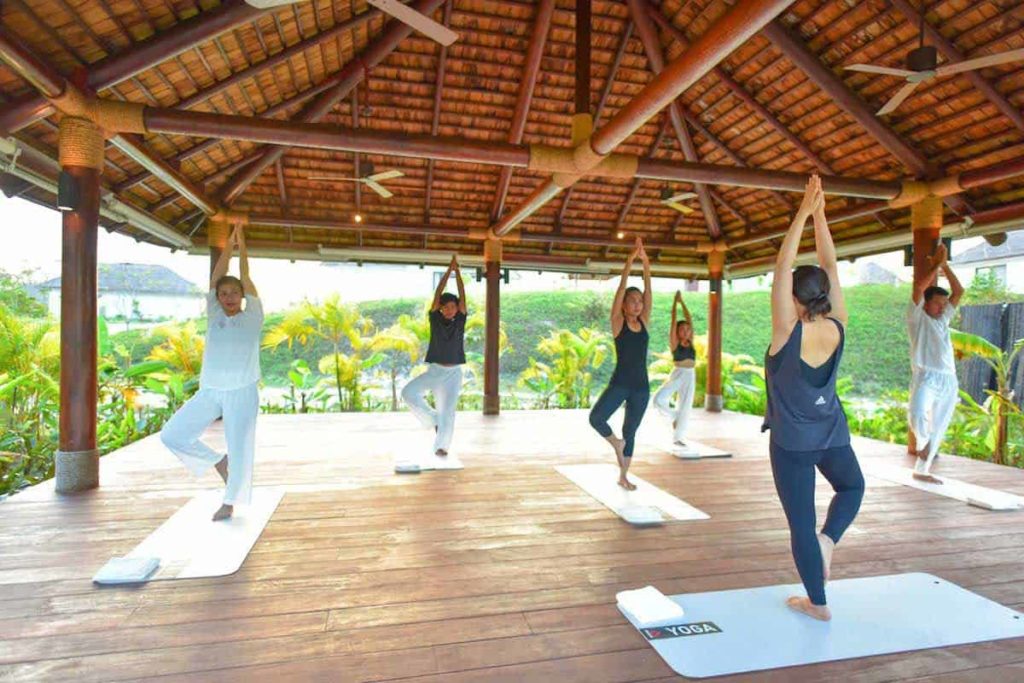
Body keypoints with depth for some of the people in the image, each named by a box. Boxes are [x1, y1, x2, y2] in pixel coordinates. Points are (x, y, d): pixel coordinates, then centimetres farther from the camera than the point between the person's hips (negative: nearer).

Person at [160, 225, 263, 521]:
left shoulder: (253, 317, 2)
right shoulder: (214, 316, 9)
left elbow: (246, 278, 2)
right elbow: (217, 276, 6)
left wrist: (242, 245, 9)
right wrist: (229, 243, 10)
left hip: (242, 391, -3)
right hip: (209, 391, 4)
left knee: (239, 447, 1)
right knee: (172, 435, 2)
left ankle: (229, 502, 19)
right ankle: (217, 461, 22)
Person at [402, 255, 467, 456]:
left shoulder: (460, 322, 1)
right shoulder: (435, 319, -1)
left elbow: (462, 296, -5)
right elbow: (438, 294, -7)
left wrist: (458, 272, -5)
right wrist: (449, 269, -6)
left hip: (453, 373, 0)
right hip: (434, 370, 0)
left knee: (448, 412, 1)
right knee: (408, 392, -18)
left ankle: (441, 446, 19)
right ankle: (433, 418, 2)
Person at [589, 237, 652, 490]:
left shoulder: (644, 321, 7)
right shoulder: (618, 321, -4)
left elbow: (648, 290, -2)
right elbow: (622, 288, -11)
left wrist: (645, 262, -10)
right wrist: (630, 260, -17)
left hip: (641, 385, 3)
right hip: (620, 383, -3)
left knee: (631, 432, 12)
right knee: (596, 417, -22)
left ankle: (623, 477, 27)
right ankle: (615, 443, 10)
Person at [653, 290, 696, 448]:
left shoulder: (690, 342, 10)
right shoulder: (674, 342, -1)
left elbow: (689, 319, 11)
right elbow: (674, 320, -4)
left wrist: (682, 302, 13)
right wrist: (675, 301, 1)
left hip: (690, 376, 4)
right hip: (677, 374, -4)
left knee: (685, 407, 5)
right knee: (659, 399, -21)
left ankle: (678, 437, 17)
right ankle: (674, 417, 7)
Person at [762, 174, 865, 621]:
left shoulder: (789, 333, -21)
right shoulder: (837, 328, -8)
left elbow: (782, 268, -21)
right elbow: (830, 267, -3)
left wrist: (803, 214, -18)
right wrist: (819, 215, -3)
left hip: (792, 441, -5)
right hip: (832, 434, 5)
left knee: (801, 523, 8)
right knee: (852, 487, 35)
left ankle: (818, 604, 21)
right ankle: (828, 540, 13)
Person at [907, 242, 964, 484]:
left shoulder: (943, 319, 22)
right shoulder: (917, 317, 5)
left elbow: (959, 291, 18)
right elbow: (919, 286, -8)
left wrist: (945, 265, 13)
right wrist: (936, 264, 1)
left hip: (948, 380, 6)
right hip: (926, 377, -6)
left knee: (937, 429, 9)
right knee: (918, 415, -32)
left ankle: (921, 470, 20)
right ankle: (922, 441, -1)